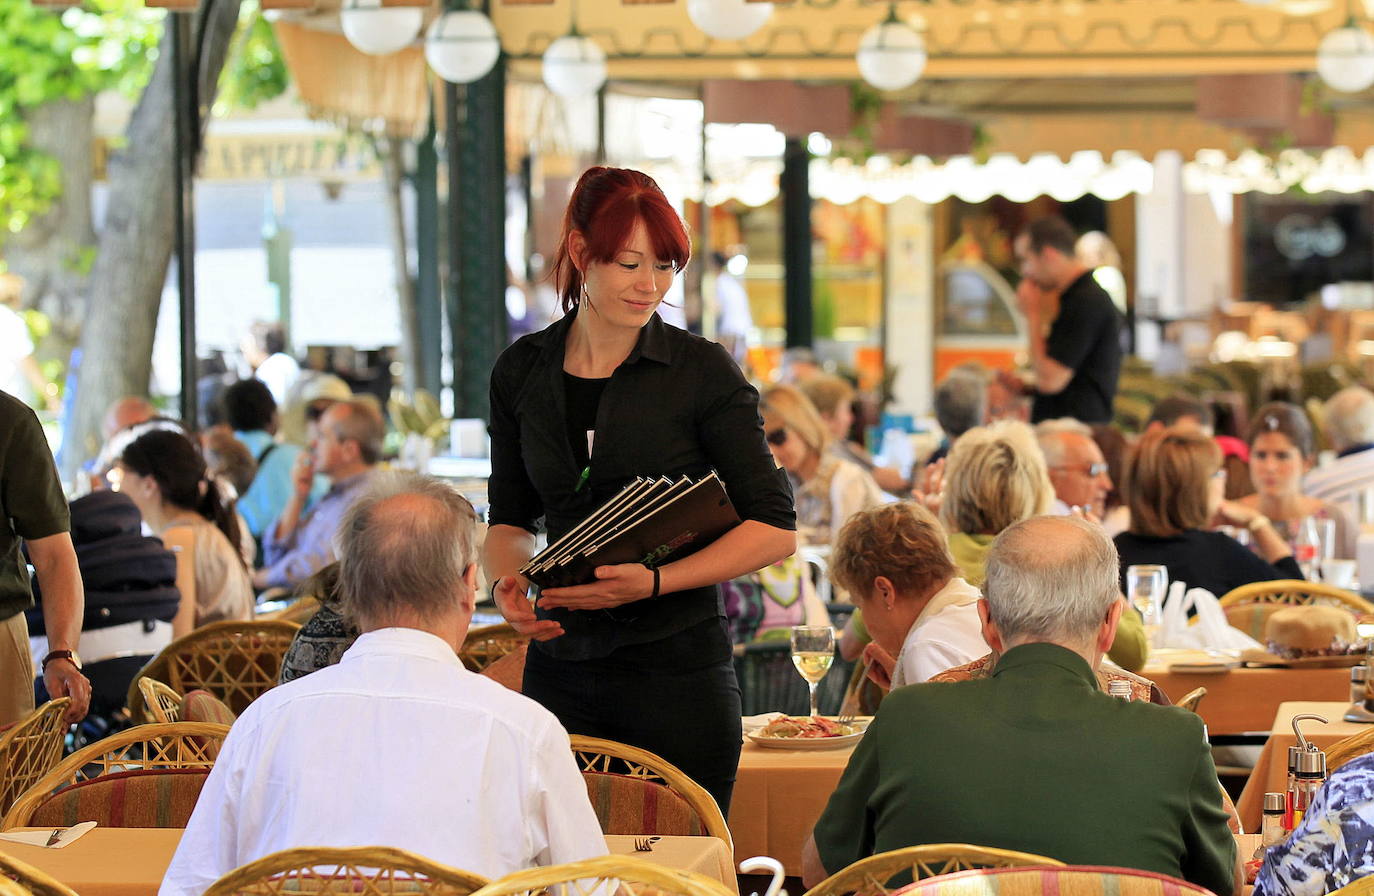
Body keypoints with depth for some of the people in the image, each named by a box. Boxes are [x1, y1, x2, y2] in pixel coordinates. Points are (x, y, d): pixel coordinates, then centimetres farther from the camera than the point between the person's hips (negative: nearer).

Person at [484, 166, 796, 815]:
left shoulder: (703, 372, -3)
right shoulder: (521, 372, 8)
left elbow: (774, 529, -4)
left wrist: (655, 581, -16)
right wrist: (508, 582, -5)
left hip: (678, 670, -3)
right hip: (562, 666, 3)